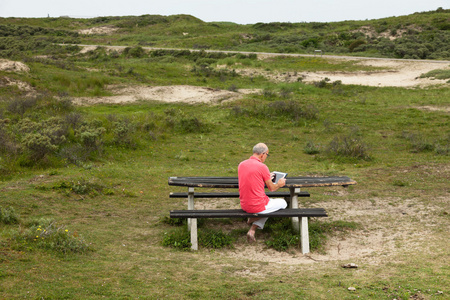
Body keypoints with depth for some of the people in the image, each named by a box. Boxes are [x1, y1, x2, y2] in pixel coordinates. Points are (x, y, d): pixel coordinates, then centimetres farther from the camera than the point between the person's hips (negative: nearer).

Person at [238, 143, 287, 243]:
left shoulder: (241, 164, 4)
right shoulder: (262, 167, -16)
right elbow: (271, 188, -6)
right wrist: (279, 184, 16)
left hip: (244, 205, 7)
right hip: (258, 206, -7)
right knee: (283, 203, 18)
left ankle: (252, 231, 12)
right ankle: (254, 219, 5)